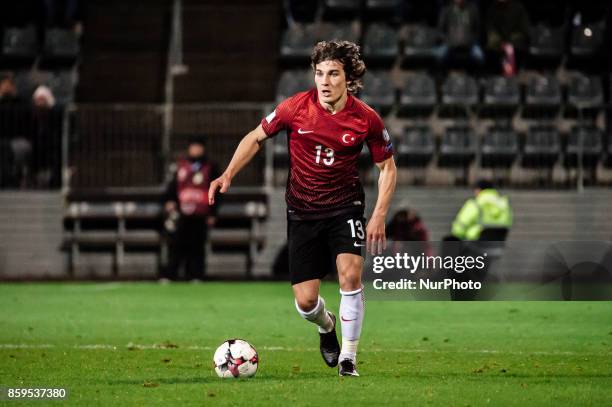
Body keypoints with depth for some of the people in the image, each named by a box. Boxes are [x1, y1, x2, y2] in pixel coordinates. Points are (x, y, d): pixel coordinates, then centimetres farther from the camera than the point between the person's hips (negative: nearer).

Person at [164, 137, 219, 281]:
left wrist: (212, 214, 0)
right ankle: (169, 276, -1)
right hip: (182, 214, 1)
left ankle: (196, 276, 3)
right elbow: (172, 186, 16)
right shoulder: (180, 166, 13)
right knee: (177, 245, -2)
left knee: (197, 247, -1)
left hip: (200, 216, -1)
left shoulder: (210, 168, 6)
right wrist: (170, 201, -1)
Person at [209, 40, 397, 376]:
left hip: (344, 206, -1)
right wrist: (228, 175, -7)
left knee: (350, 274, -25)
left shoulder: (366, 119, -11)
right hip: (302, 212, 1)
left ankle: (348, 358, -9)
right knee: (305, 301, -3)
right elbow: (256, 137, 4)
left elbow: (387, 166, 1)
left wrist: (379, 216, -9)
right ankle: (326, 326, 36)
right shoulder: (295, 108, -12)